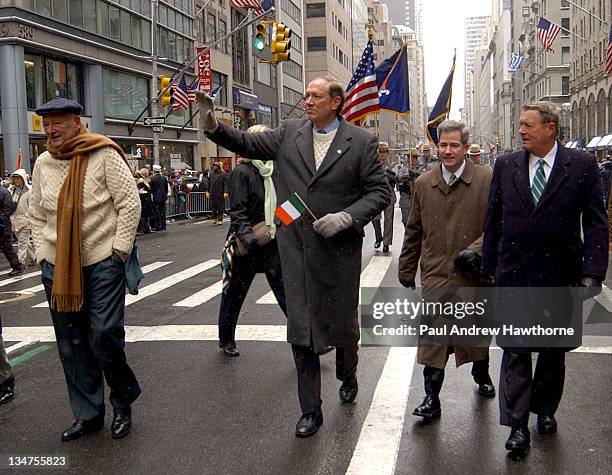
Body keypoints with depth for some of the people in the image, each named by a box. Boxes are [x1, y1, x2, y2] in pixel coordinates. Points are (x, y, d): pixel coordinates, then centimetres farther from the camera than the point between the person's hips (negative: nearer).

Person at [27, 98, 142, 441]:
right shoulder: (43, 164, 9)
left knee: (105, 336, -8)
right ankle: (89, 415, 22)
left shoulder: (104, 155, -7)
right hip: (57, 268, 5)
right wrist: (43, 254, 8)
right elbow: (37, 216, 18)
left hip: (102, 263, -5)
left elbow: (130, 203, -8)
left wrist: (119, 250, -10)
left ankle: (123, 405, 16)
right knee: (72, 345, 9)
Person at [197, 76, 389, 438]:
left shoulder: (361, 142, -4)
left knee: (343, 322, 14)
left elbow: (379, 191, -4)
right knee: (300, 329, 4)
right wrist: (214, 127, -9)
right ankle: (311, 409, 16)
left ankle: (348, 376, 46)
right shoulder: (290, 133, 4)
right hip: (296, 248, 2)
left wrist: (347, 217, -17)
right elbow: (250, 144, 7)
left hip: (338, 249, -2)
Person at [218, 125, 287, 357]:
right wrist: (247, 235, -32)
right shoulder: (242, 172, -12)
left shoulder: (273, 170, 9)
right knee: (235, 293, 10)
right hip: (247, 245, -6)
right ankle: (226, 339, 27)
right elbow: (237, 211, -19)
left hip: (272, 242, 6)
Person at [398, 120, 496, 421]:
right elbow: (413, 232, 13)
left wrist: (476, 250, -20)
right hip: (435, 275, 1)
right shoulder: (423, 184, 6)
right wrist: (407, 269, 16)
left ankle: (481, 375, 45)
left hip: (473, 274, -1)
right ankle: (431, 398, 3)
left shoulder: (487, 180, -4)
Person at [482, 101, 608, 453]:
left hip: (560, 276, -1)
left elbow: (596, 223, -3)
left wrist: (593, 271, -10)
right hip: (514, 275, 1)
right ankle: (518, 424, 6)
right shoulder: (505, 166, 4)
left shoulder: (582, 165, -2)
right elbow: (493, 221, 8)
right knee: (516, 350, 0)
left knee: (554, 348, 14)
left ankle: (545, 409, 34)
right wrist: (489, 267, 6)